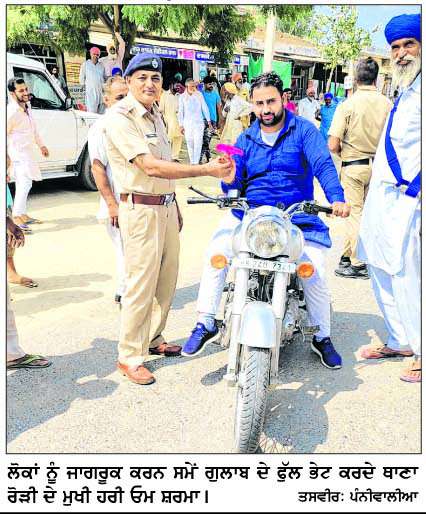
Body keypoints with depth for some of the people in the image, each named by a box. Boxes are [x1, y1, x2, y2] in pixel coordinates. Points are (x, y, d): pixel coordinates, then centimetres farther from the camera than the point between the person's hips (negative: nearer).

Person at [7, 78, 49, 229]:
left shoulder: (27, 106, 7)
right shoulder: (12, 111, -21)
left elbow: (33, 128, 20)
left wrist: (41, 145, 22)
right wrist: (6, 156, -18)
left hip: (26, 152, 10)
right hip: (17, 153, -10)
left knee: (22, 183, 17)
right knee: (25, 182, -20)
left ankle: (22, 214, 28)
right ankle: (17, 216, -20)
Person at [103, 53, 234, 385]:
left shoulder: (156, 115, 15)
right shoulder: (120, 117, -14)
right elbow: (150, 167, -24)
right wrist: (207, 170, -27)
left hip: (167, 206, 9)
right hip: (140, 209, -9)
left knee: (167, 280, 14)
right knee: (141, 285, -6)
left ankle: (153, 339, 31)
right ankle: (129, 357, 7)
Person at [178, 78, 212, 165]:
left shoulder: (199, 94, 2)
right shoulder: (182, 97, 2)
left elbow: (204, 108, 6)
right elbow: (180, 111, 4)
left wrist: (208, 120, 5)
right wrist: (181, 125, 2)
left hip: (199, 122, -1)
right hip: (187, 123, 1)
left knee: (198, 143, -10)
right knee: (189, 143, 5)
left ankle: (196, 162, -11)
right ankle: (192, 162, 14)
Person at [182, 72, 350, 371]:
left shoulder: (304, 130, 2)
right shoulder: (246, 139, 13)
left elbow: (323, 165, -13)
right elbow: (235, 184, 6)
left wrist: (336, 198, -30)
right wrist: (229, 179, -19)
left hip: (298, 216, -2)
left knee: (315, 271, -15)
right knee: (216, 252, -22)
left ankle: (322, 337, 12)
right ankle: (206, 323, -9)